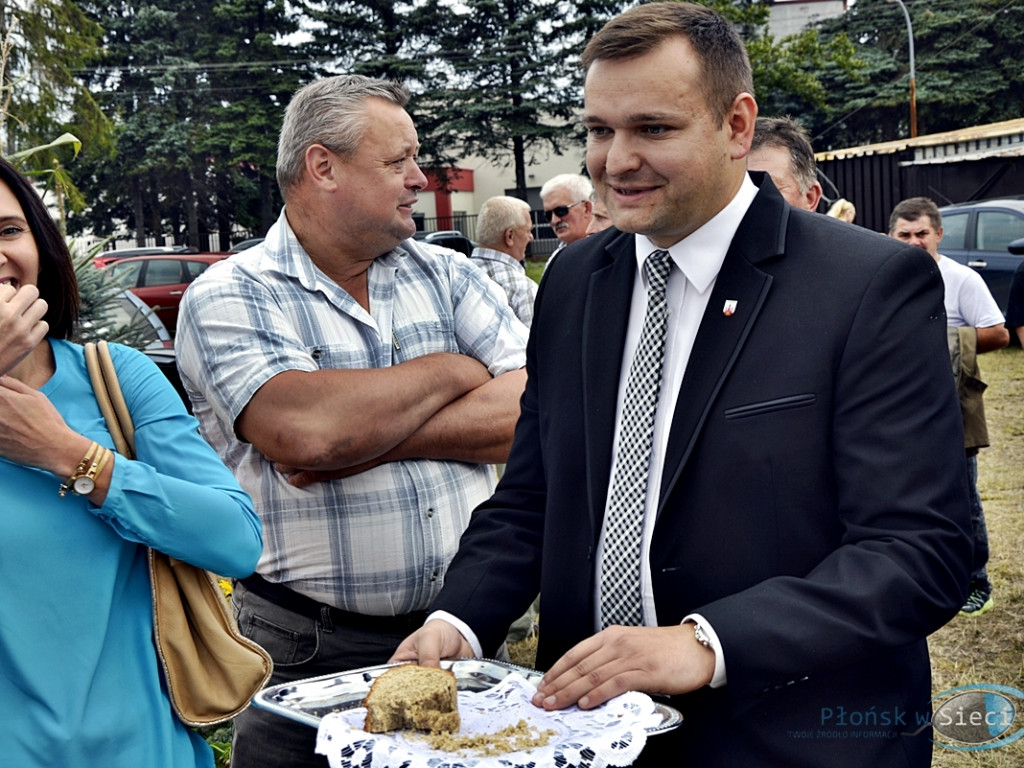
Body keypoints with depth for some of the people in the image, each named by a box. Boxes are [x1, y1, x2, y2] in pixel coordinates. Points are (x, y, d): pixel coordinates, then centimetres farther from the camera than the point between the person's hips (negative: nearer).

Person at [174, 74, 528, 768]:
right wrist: (451, 370, -9)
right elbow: (306, 431, -24)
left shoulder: (450, 275, 6)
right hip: (310, 653, -4)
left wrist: (365, 435, -16)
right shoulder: (230, 298, -6)